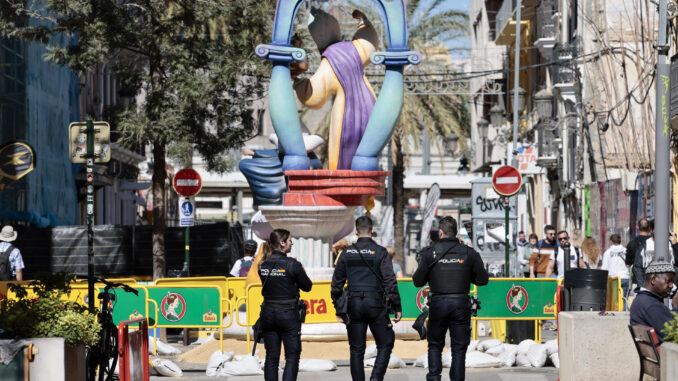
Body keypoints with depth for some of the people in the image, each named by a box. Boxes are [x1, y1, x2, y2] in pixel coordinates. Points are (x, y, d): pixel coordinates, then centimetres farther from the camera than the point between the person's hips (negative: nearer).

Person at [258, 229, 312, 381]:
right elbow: (307, 286, -4)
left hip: (267, 313, 5)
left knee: (271, 357, 11)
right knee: (292, 356, 2)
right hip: (287, 314, -5)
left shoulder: (263, 265, 3)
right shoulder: (292, 264, -13)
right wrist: (301, 273, 13)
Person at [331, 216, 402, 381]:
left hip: (353, 305, 3)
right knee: (385, 344, 9)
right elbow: (390, 282, -8)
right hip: (375, 304, -3)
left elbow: (337, 282, 9)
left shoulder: (347, 253, 5)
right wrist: (397, 307, -2)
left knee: (356, 349, 8)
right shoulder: (380, 252, -5)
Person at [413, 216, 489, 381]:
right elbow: (483, 279, 3)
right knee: (459, 348, 7)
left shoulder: (430, 252, -4)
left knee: (435, 344, 15)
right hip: (461, 304, 0)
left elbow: (417, 281, -2)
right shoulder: (469, 253, -1)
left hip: (438, 303, 0)